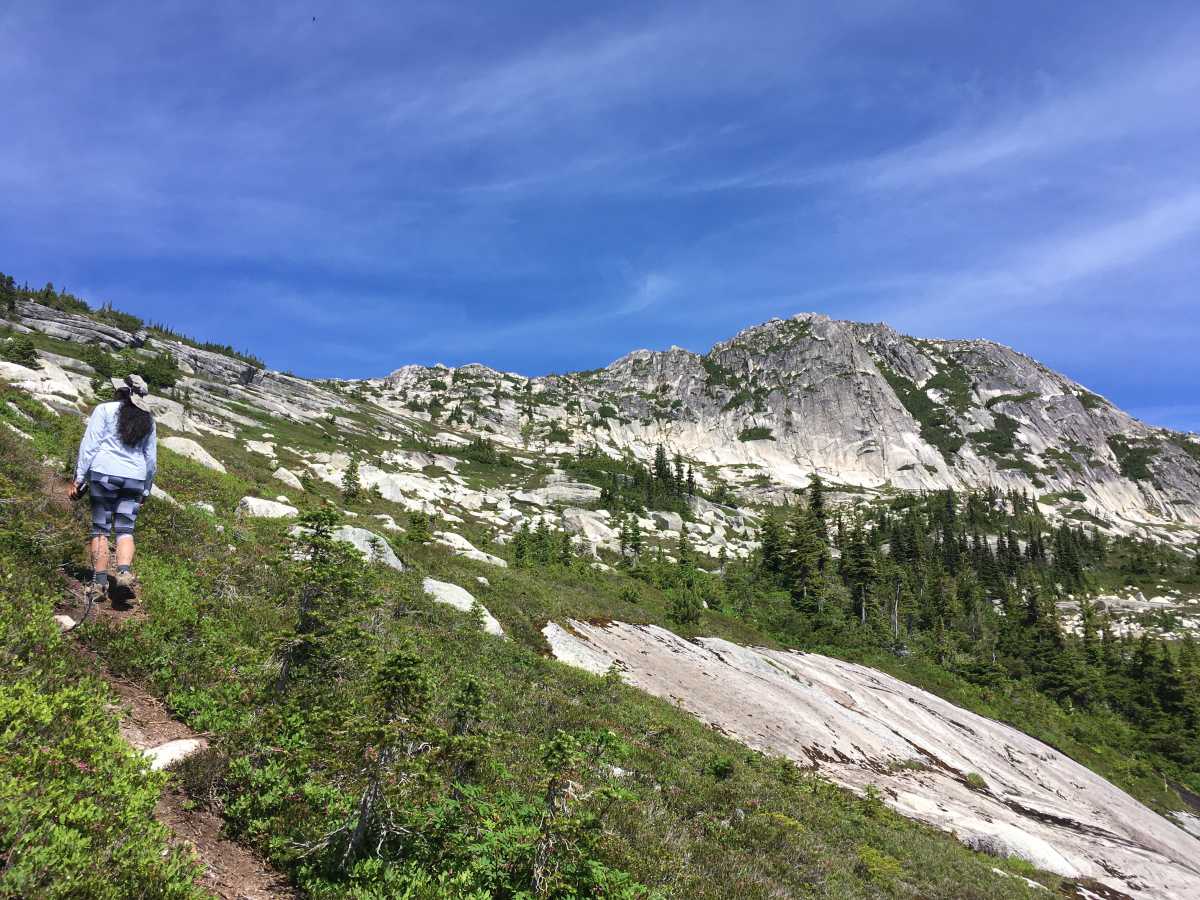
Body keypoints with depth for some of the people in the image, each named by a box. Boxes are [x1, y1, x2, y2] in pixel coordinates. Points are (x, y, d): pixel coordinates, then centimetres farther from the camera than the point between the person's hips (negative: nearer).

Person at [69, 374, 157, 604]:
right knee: (125, 530, 4)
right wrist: (146, 490, 23)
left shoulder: (105, 410, 1)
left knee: (100, 529, 4)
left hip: (104, 474, -3)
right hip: (135, 479, 3)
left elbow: (89, 445, -5)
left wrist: (79, 479, -2)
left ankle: (100, 582, 2)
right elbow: (151, 459, 15)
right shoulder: (148, 421, 13)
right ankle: (125, 572, -19)